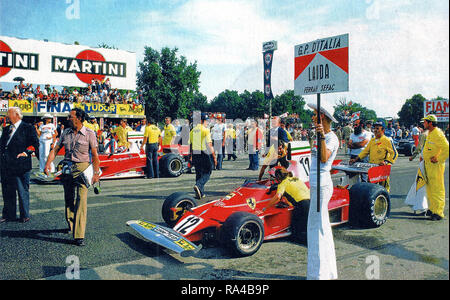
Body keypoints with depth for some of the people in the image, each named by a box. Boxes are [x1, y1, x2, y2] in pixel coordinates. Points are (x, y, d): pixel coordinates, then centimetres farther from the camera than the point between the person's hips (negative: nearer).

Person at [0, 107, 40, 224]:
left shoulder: (28, 128, -1)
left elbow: (35, 144, -4)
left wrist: (26, 152, -12)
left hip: (20, 165, -6)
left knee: (23, 191, 2)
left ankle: (25, 215, 14)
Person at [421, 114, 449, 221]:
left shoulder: (438, 134, -17)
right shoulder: (430, 133, 14)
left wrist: (438, 159, -18)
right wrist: (425, 157, 16)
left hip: (435, 165, -10)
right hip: (428, 164, 10)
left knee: (437, 189, -6)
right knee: (430, 188, 16)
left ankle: (438, 212, -2)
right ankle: (432, 209, 26)